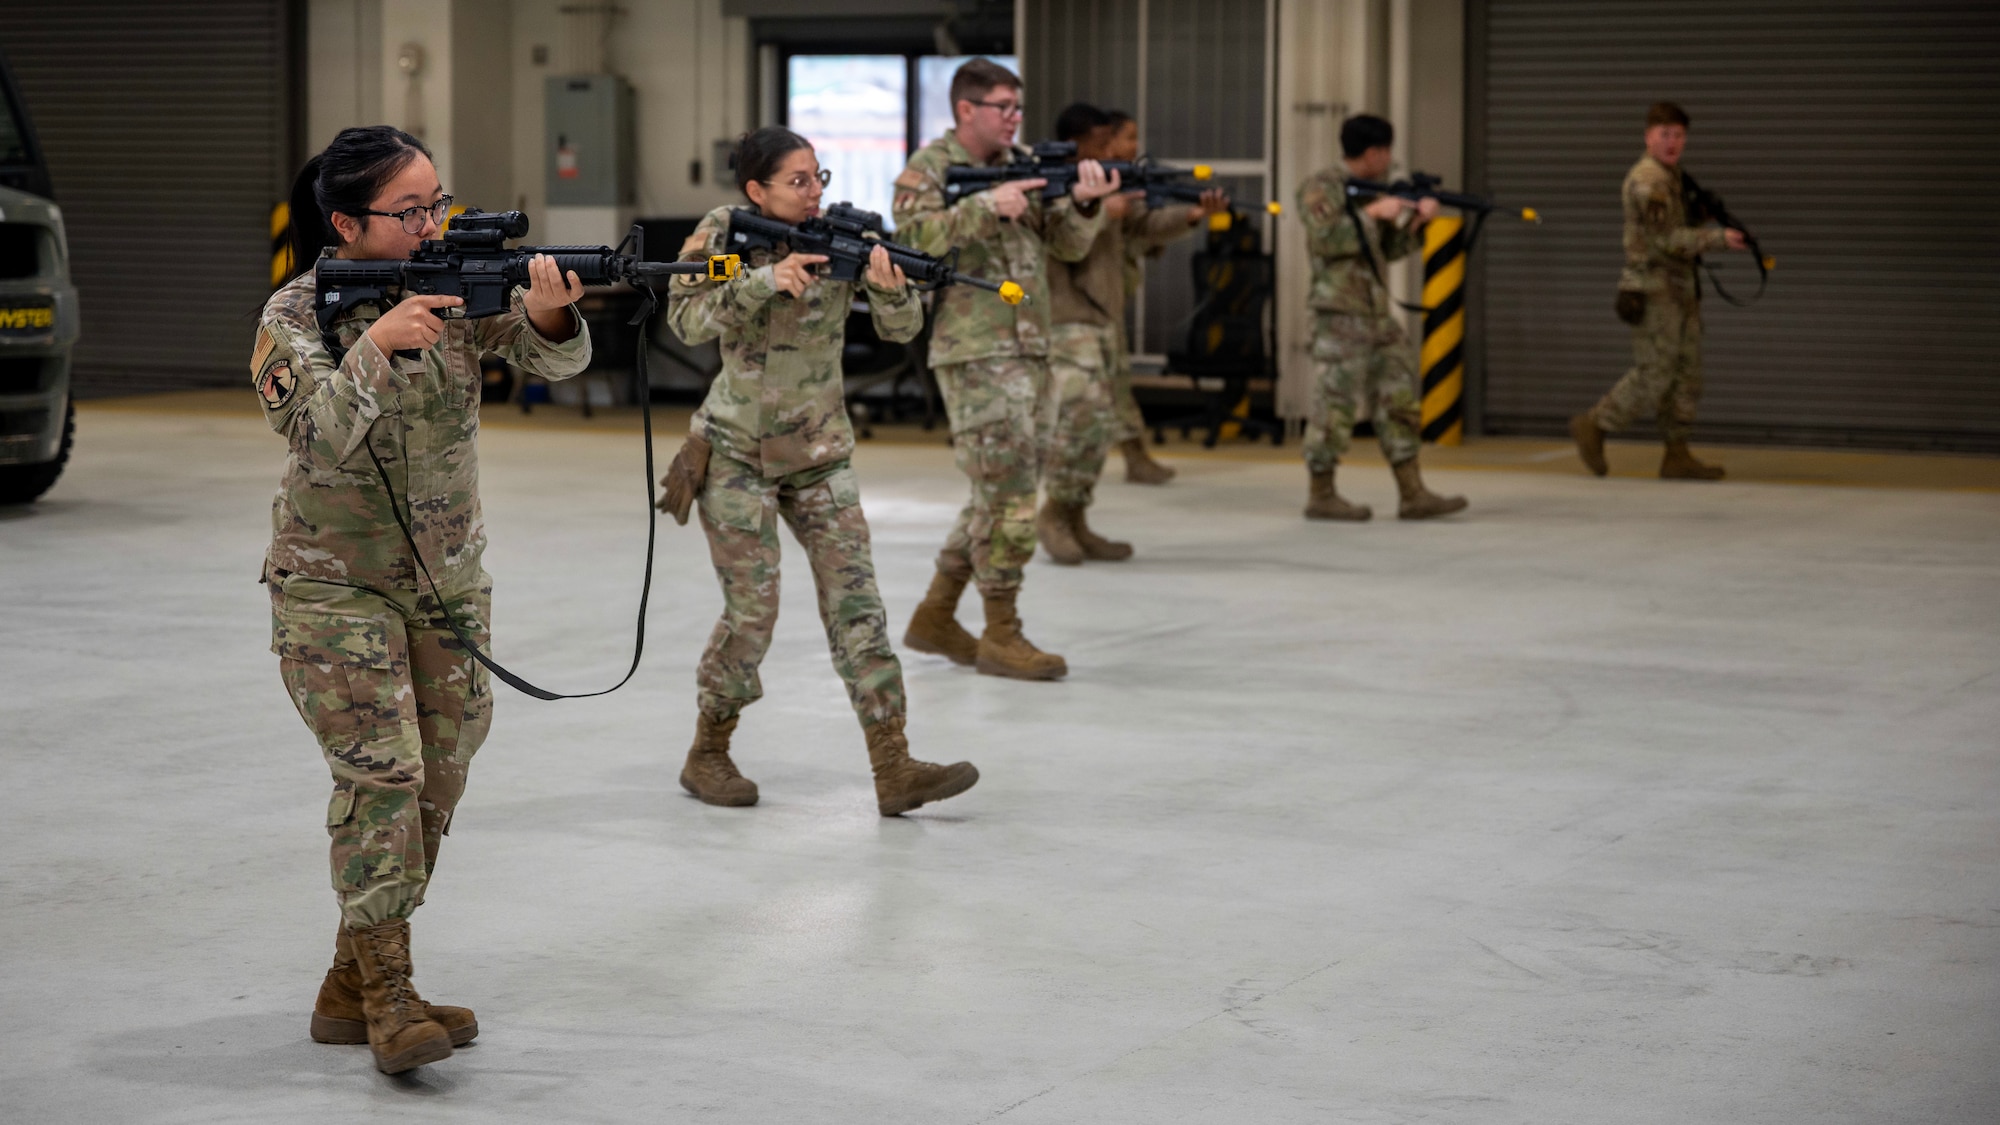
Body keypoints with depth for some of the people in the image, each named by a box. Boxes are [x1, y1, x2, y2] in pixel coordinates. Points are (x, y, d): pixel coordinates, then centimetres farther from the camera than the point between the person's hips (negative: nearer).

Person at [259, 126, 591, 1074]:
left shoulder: (456, 283, -3)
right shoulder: (294, 317, -12)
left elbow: (554, 359, -14)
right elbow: (317, 439, -25)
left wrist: (550, 314, -36)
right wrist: (375, 345, -37)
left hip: (449, 581, 5)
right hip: (335, 586, -5)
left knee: (436, 782, 8)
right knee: (381, 776, -13)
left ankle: (351, 988, 20)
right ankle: (387, 997, -6)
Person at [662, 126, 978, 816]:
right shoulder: (722, 234, -9)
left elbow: (903, 329, -8)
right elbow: (686, 321, -22)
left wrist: (888, 285, -30)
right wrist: (765, 280, -34)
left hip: (820, 455, 3)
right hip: (737, 454, -3)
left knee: (855, 601, -4)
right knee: (752, 610, -4)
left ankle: (894, 770, -6)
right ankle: (707, 755, 16)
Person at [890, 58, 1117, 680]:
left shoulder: (1024, 165, 13)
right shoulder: (928, 168, -5)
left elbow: (1068, 244, 7)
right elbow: (914, 237, -22)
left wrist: (1084, 202, -14)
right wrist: (988, 205, -31)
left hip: (1031, 353, 8)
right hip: (974, 355, -8)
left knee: (1003, 494, 12)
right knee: (1008, 493, -10)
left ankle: (935, 617, 23)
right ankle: (1001, 638, -3)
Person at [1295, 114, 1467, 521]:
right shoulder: (1321, 188, -7)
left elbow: (1387, 250, 22)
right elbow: (1325, 237, -22)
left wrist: (1416, 220, 7)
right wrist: (1373, 212, -18)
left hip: (1378, 315, 9)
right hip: (1340, 315, -9)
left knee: (1400, 402, 6)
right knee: (1335, 404, -5)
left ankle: (1413, 495, 7)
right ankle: (1321, 496, 4)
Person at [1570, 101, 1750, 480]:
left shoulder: (1670, 177, 17)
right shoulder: (1647, 179, -14)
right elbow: (1665, 239, -20)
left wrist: (1705, 212, 11)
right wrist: (1717, 238, -20)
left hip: (1679, 290, 10)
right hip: (1654, 290, -10)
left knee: (1686, 374, 7)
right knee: (1652, 376, -8)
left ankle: (1677, 455, 9)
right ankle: (1593, 426, 5)